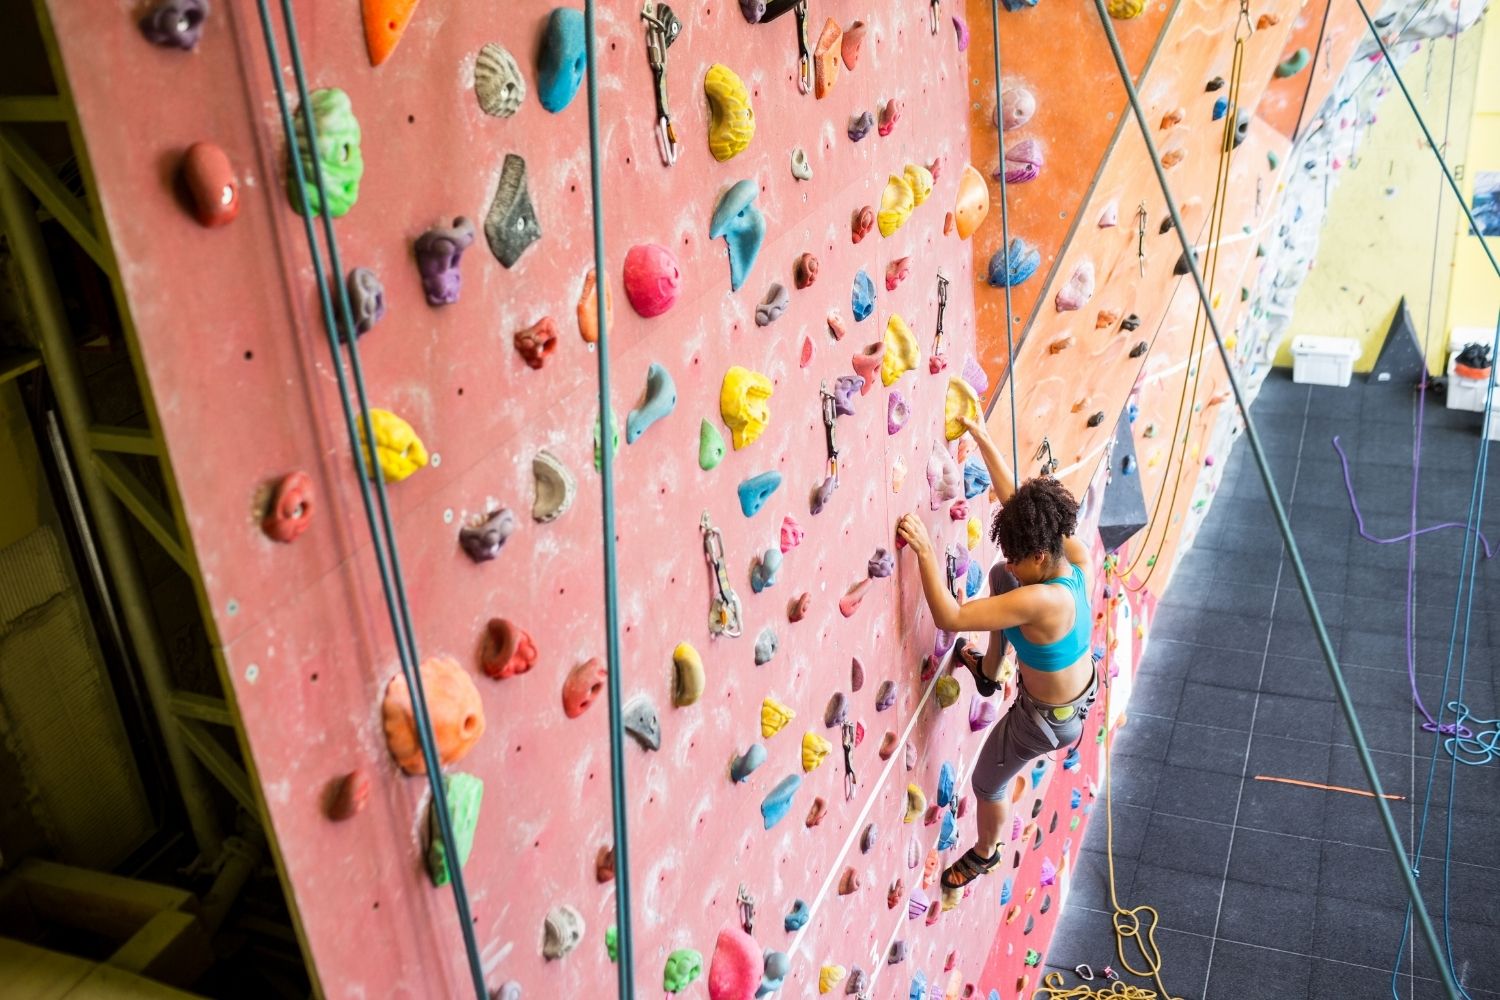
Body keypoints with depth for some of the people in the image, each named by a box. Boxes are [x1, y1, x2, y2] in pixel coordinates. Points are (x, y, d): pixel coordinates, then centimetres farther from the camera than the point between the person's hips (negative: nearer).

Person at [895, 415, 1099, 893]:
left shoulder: (1040, 601, -43)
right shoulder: (1073, 556, -20)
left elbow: (949, 617, -44)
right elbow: (1015, 501, -9)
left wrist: (926, 552, -44)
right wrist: (983, 439, -9)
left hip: (1048, 718, -8)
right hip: (1082, 686, 8)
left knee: (987, 783, 21)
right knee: (998, 580, 17)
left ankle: (984, 854, 53)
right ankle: (988, 671, 39)